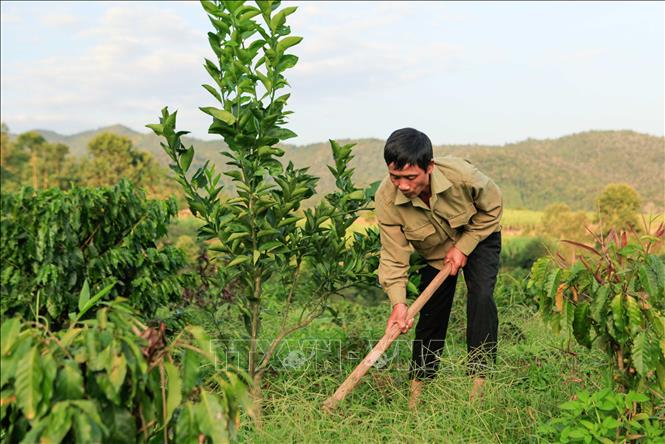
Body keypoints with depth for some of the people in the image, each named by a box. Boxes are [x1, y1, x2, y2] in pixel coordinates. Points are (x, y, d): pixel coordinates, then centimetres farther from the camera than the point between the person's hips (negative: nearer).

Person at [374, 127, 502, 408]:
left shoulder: (461, 174, -37)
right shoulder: (386, 199, -33)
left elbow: (492, 207, -16)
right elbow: (394, 256, -28)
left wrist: (464, 247, -20)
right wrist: (398, 302, -40)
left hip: (478, 237, -1)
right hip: (434, 251, 1)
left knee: (481, 297, -22)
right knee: (431, 313, 3)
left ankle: (480, 379, -13)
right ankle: (416, 390, 17)